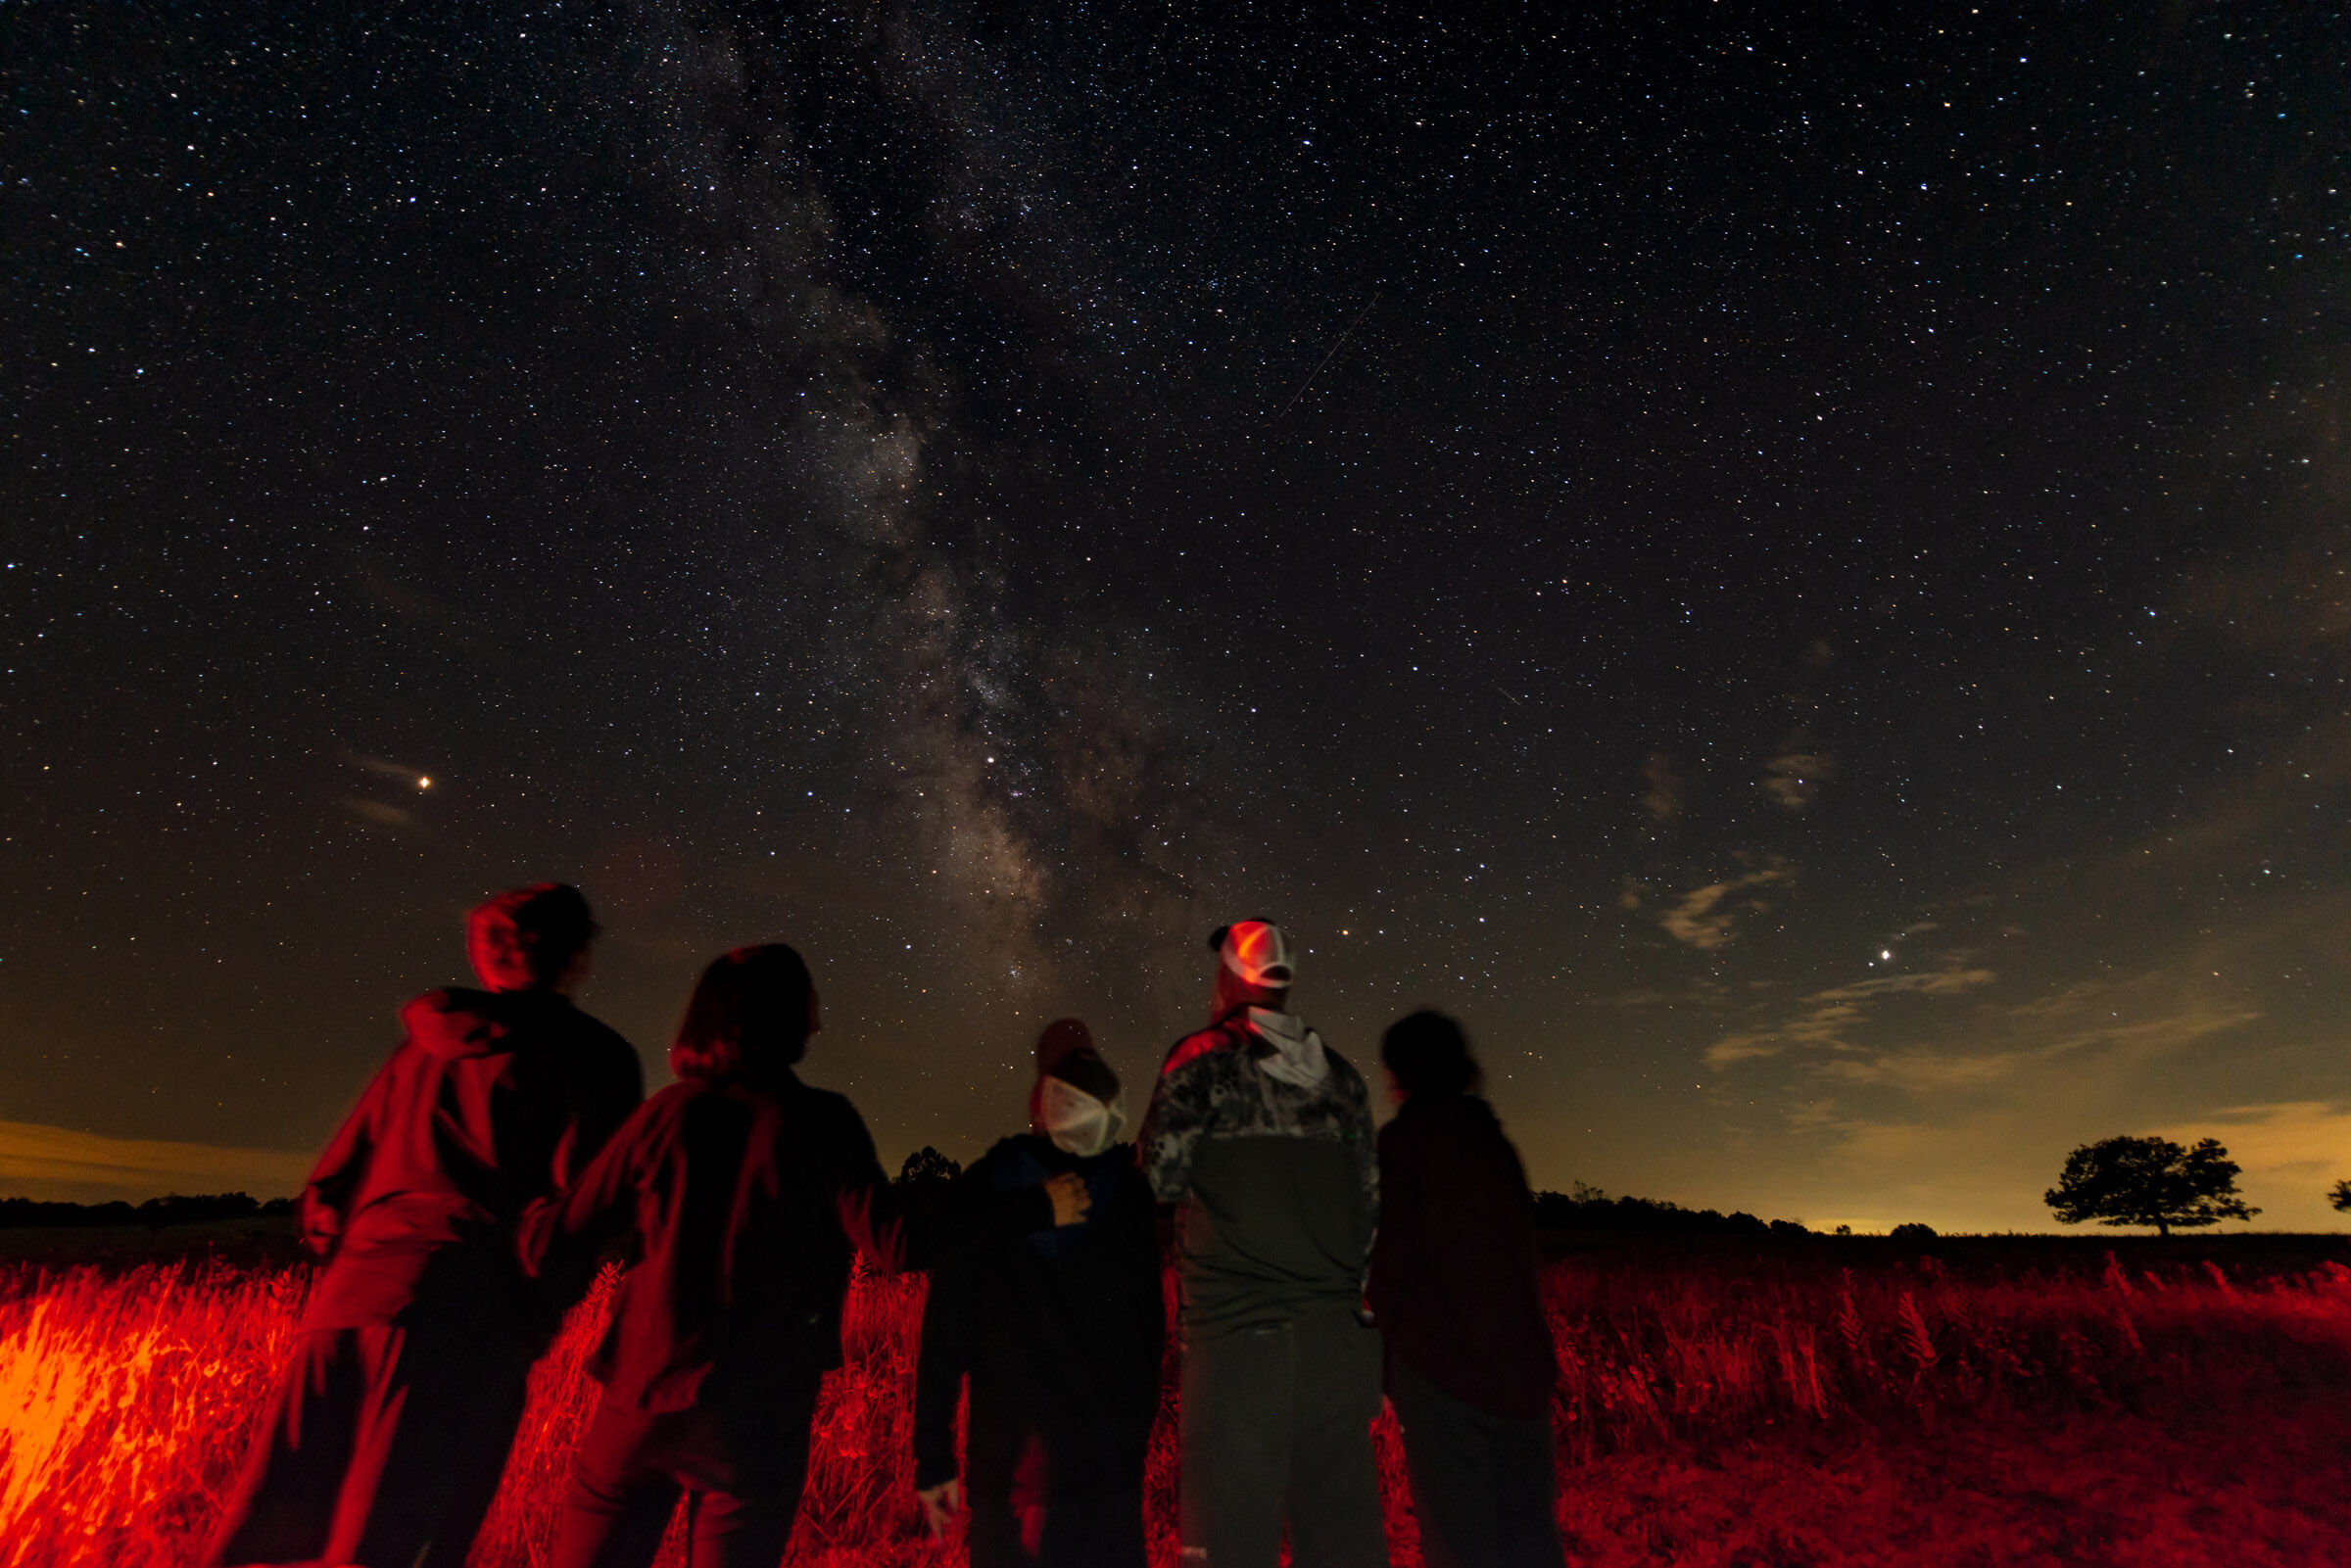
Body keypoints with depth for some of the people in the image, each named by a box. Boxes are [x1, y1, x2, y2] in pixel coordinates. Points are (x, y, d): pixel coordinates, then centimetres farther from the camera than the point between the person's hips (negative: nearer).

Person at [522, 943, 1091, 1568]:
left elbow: (550, 1247, 0)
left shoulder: (668, 1113, -3)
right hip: (756, 1422, -2)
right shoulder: (821, 1122, -10)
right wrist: (1037, 1209, -10)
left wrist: (538, 1202, 23)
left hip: (639, 1402, 3)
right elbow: (894, 1243, -18)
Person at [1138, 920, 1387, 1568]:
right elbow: (1371, 1204, 13)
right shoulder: (1339, 1073, 10)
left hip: (1241, 1333, -5)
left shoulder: (1202, 1061, -4)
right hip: (1342, 1338, 5)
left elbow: (1158, 1183, -2)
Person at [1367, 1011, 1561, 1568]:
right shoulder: (1497, 1142, 12)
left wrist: (1392, 1348, 1)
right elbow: (1519, 1253, 14)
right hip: (1520, 1360, 6)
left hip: (1441, 1362, -6)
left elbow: (1392, 1255, -10)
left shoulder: (1403, 1137, -7)